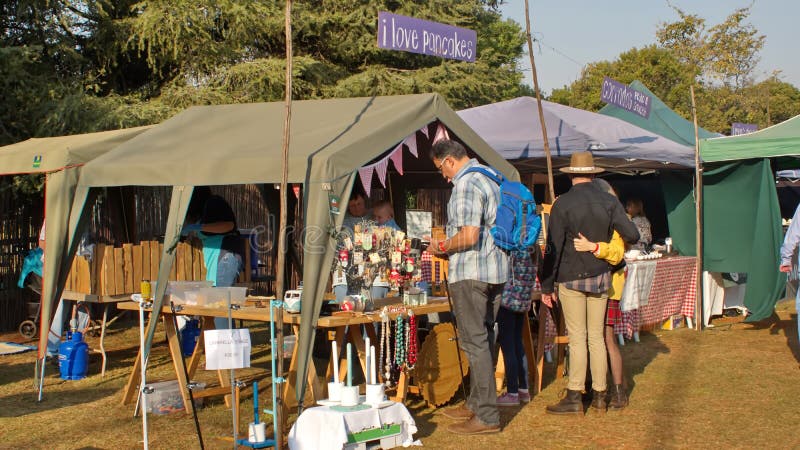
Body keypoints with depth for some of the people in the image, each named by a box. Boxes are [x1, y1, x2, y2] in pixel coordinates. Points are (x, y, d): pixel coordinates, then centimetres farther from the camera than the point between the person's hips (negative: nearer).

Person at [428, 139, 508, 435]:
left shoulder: (465, 185, -16)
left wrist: (442, 247, -7)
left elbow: (468, 236, -24)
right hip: (496, 269, 10)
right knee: (483, 339, 16)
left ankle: (487, 416, -3)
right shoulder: (490, 178, 15)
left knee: (474, 342, -5)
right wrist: (449, 245, 20)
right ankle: (476, 403, 26)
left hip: (470, 272, -10)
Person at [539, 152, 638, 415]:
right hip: (601, 277, 4)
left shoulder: (562, 204, -9)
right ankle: (599, 395, 15)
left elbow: (553, 249, -9)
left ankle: (574, 397, 0)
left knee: (577, 338, -1)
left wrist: (547, 286, -4)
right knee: (597, 337, 10)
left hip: (571, 278, -3)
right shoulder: (609, 202, 1)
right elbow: (632, 235, -5)